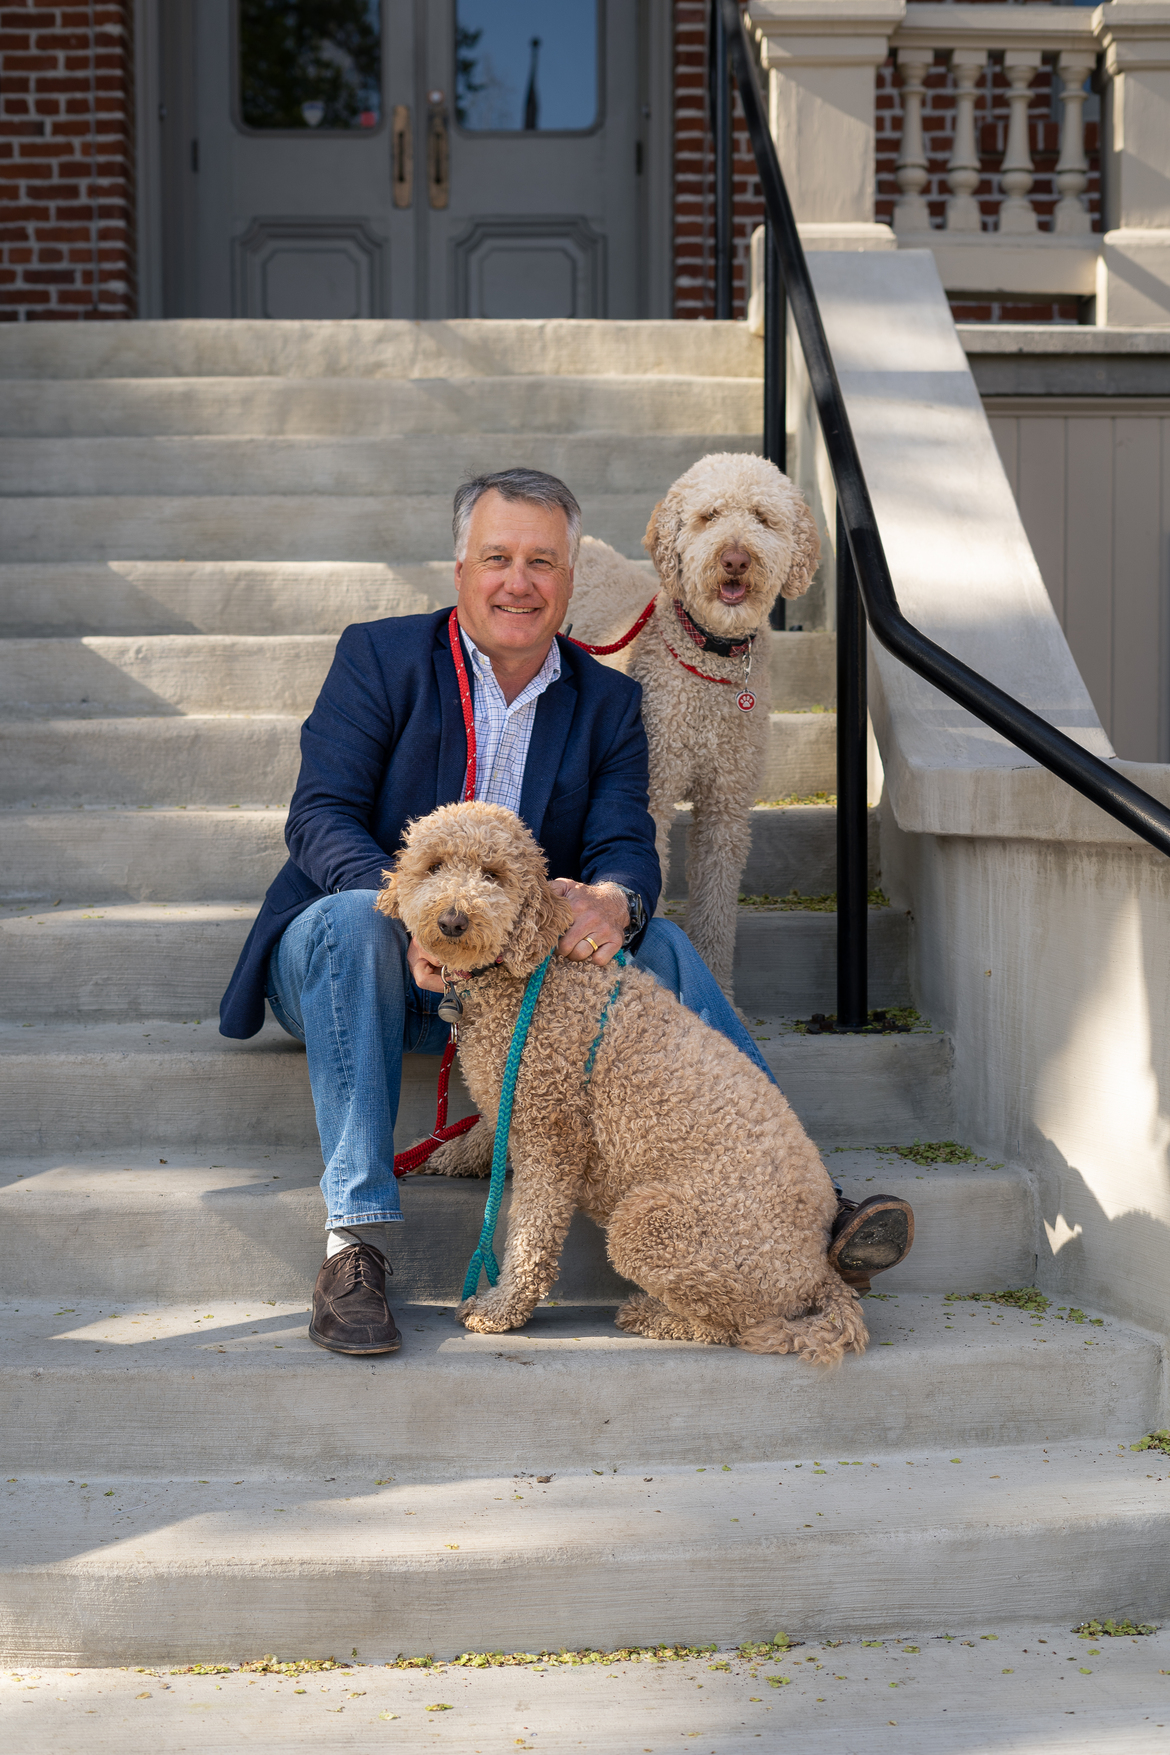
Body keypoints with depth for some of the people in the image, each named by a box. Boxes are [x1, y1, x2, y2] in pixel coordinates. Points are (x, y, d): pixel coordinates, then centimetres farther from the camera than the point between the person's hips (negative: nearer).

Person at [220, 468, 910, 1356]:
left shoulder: (609, 701, 8)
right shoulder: (379, 657, -1)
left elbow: (627, 846, -6)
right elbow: (320, 815, -12)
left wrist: (612, 901, -33)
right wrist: (410, 915, -33)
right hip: (358, 958, -2)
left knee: (658, 940, -21)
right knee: (353, 918, -36)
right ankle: (355, 1242, -40)